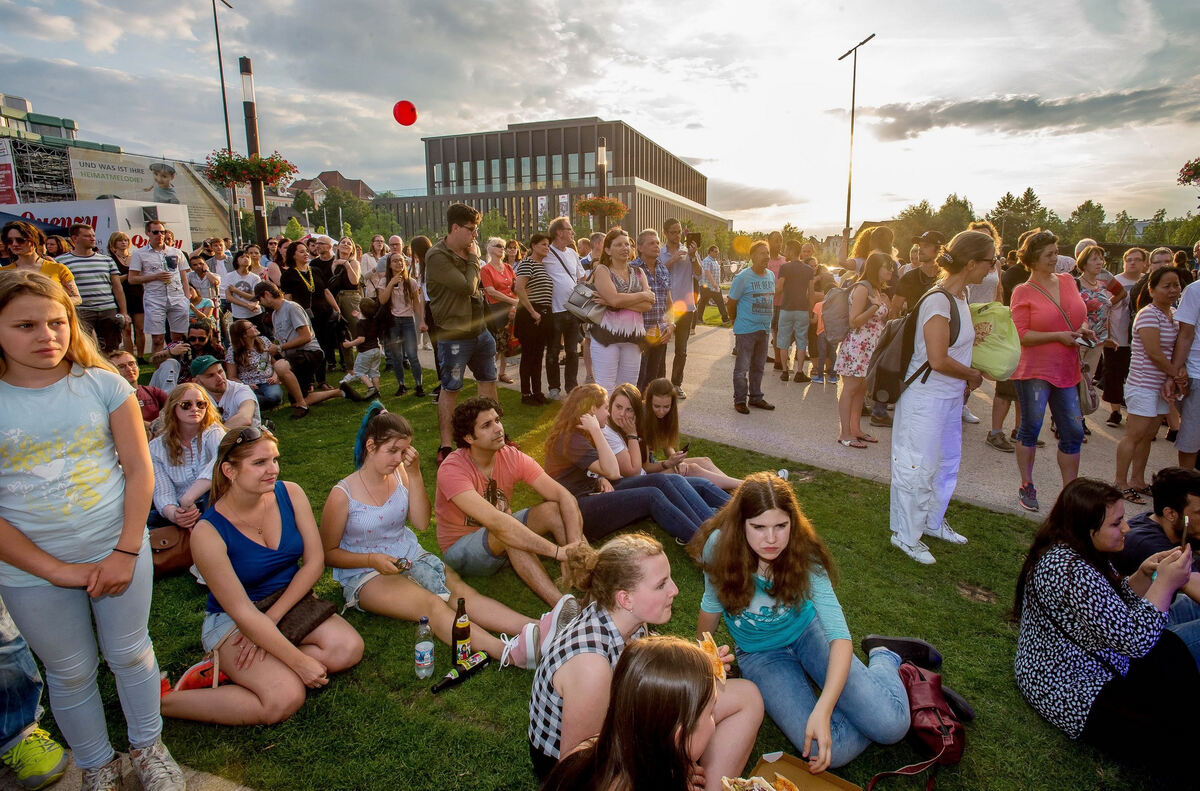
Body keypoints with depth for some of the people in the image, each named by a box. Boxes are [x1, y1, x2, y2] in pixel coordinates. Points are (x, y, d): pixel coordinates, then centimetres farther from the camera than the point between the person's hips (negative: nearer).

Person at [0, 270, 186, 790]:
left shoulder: (103, 383, -7)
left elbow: (139, 467, -6)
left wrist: (125, 552, -11)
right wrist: (56, 570, -12)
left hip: (119, 552, 0)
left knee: (130, 654, 15)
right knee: (70, 673, 16)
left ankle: (148, 748, 38)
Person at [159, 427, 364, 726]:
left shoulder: (290, 494, -9)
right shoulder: (208, 532, -21)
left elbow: (314, 561, -6)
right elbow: (243, 612, -22)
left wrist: (271, 618, -15)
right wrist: (301, 662, -24)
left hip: (289, 603, 5)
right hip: (231, 620, -5)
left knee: (349, 648, -20)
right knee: (285, 698, -26)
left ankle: (230, 670, -9)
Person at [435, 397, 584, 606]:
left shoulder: (511, 456, -12)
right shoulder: (452, 469, -27)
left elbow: (564, 496, -17)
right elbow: (494, 521, -41)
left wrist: (576, 544, -34)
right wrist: (557, 551, -45)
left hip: (501, 538, 5)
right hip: (461, 548, -5)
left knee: (553, 510, -19)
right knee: (508, 535, -36)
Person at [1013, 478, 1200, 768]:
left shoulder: (1081, 553, 0)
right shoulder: (1070, 571, -32)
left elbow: (1116, 608, 12)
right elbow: (1132, 639, -27)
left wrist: (1143, 576, -6)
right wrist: (1165, 583, -20)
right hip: (1068, 692, -10)